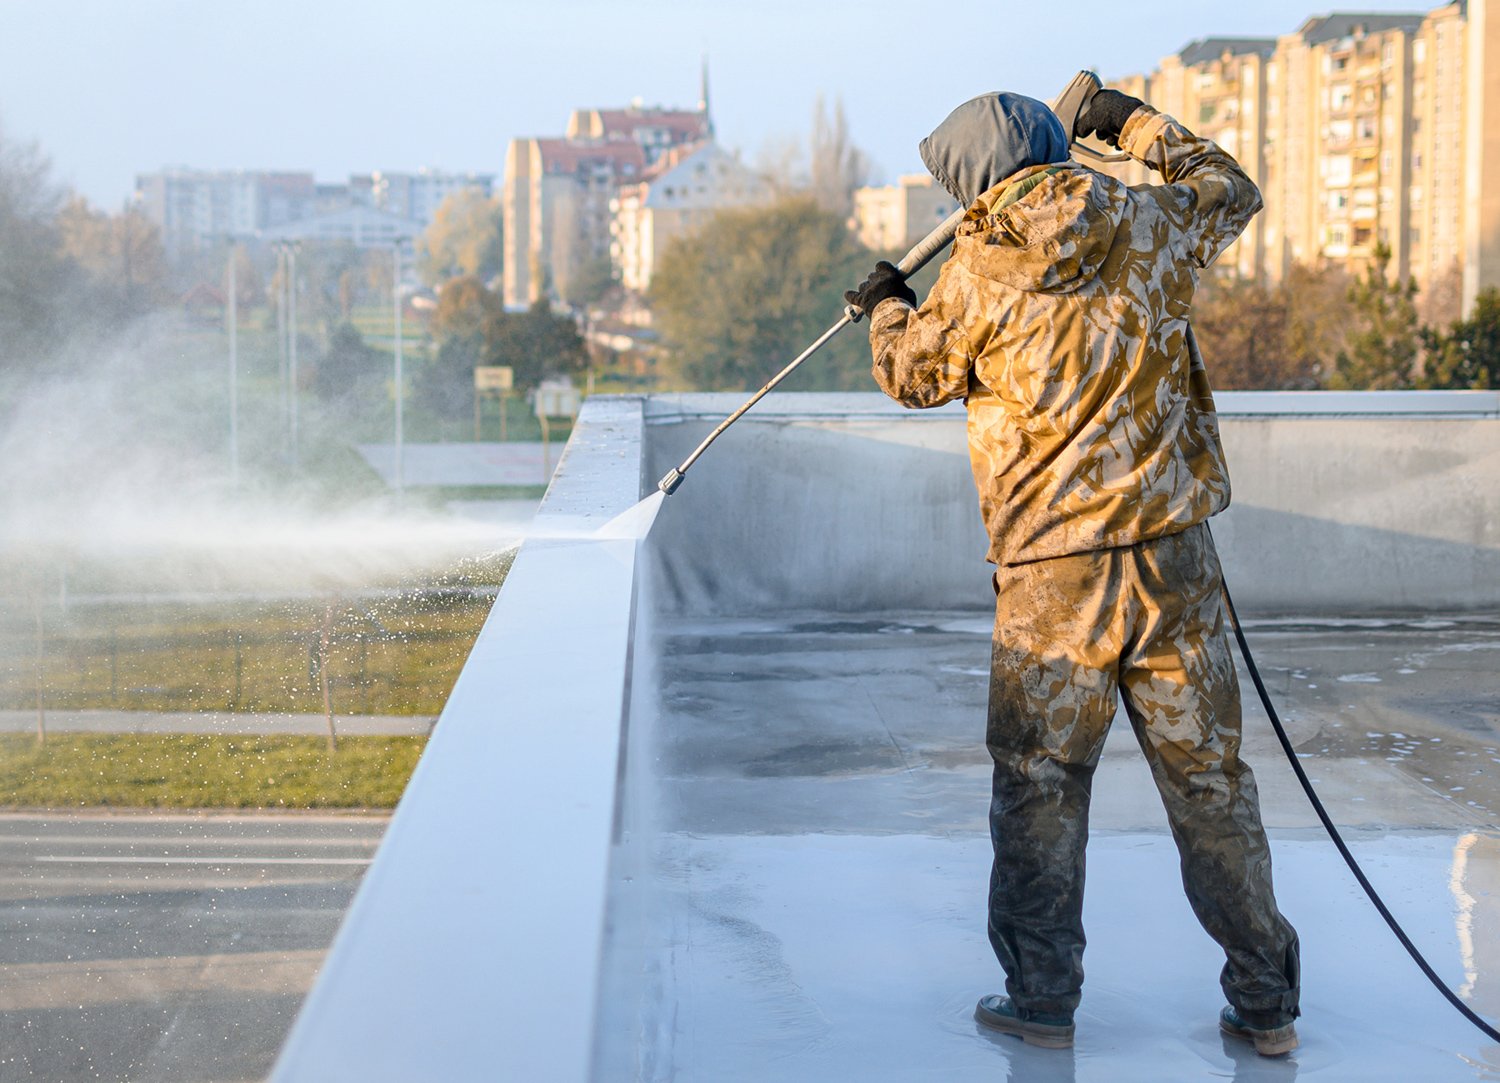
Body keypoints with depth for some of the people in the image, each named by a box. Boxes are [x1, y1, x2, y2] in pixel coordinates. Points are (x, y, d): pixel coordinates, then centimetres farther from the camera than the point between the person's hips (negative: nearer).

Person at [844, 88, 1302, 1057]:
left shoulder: (980, 271, -4)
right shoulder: (1150, 228, 4)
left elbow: (913, 374, 13)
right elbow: (1232, 190, 26)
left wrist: (887, 306, 33)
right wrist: (1141, 125, 36)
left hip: (1052, 567, -3)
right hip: (1174, 550, 3)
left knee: (1039, 780, 10)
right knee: (1209, 773, 8)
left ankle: (1042, 996, 14)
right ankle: (1266, 1003, 13)